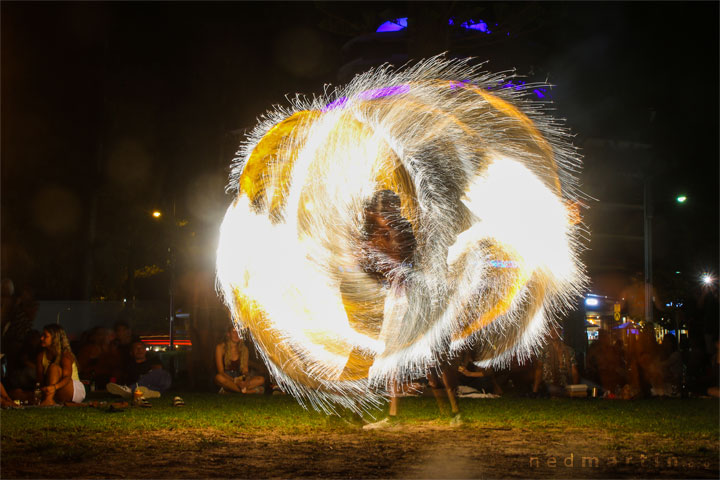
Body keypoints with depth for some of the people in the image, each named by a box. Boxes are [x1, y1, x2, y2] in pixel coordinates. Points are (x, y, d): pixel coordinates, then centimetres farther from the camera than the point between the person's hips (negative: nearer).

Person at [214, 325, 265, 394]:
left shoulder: (244, 349, 6)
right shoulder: (221, 347, -5)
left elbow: (245, 369, 3)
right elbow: (220, 371, -11)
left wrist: (246, 379, -23)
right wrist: (235, 381, -26)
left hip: (239, 378, 4)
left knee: (261, 379, -20)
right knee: (219, 377, -40)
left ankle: (227, 389, -32)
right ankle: (251, 391, -35)